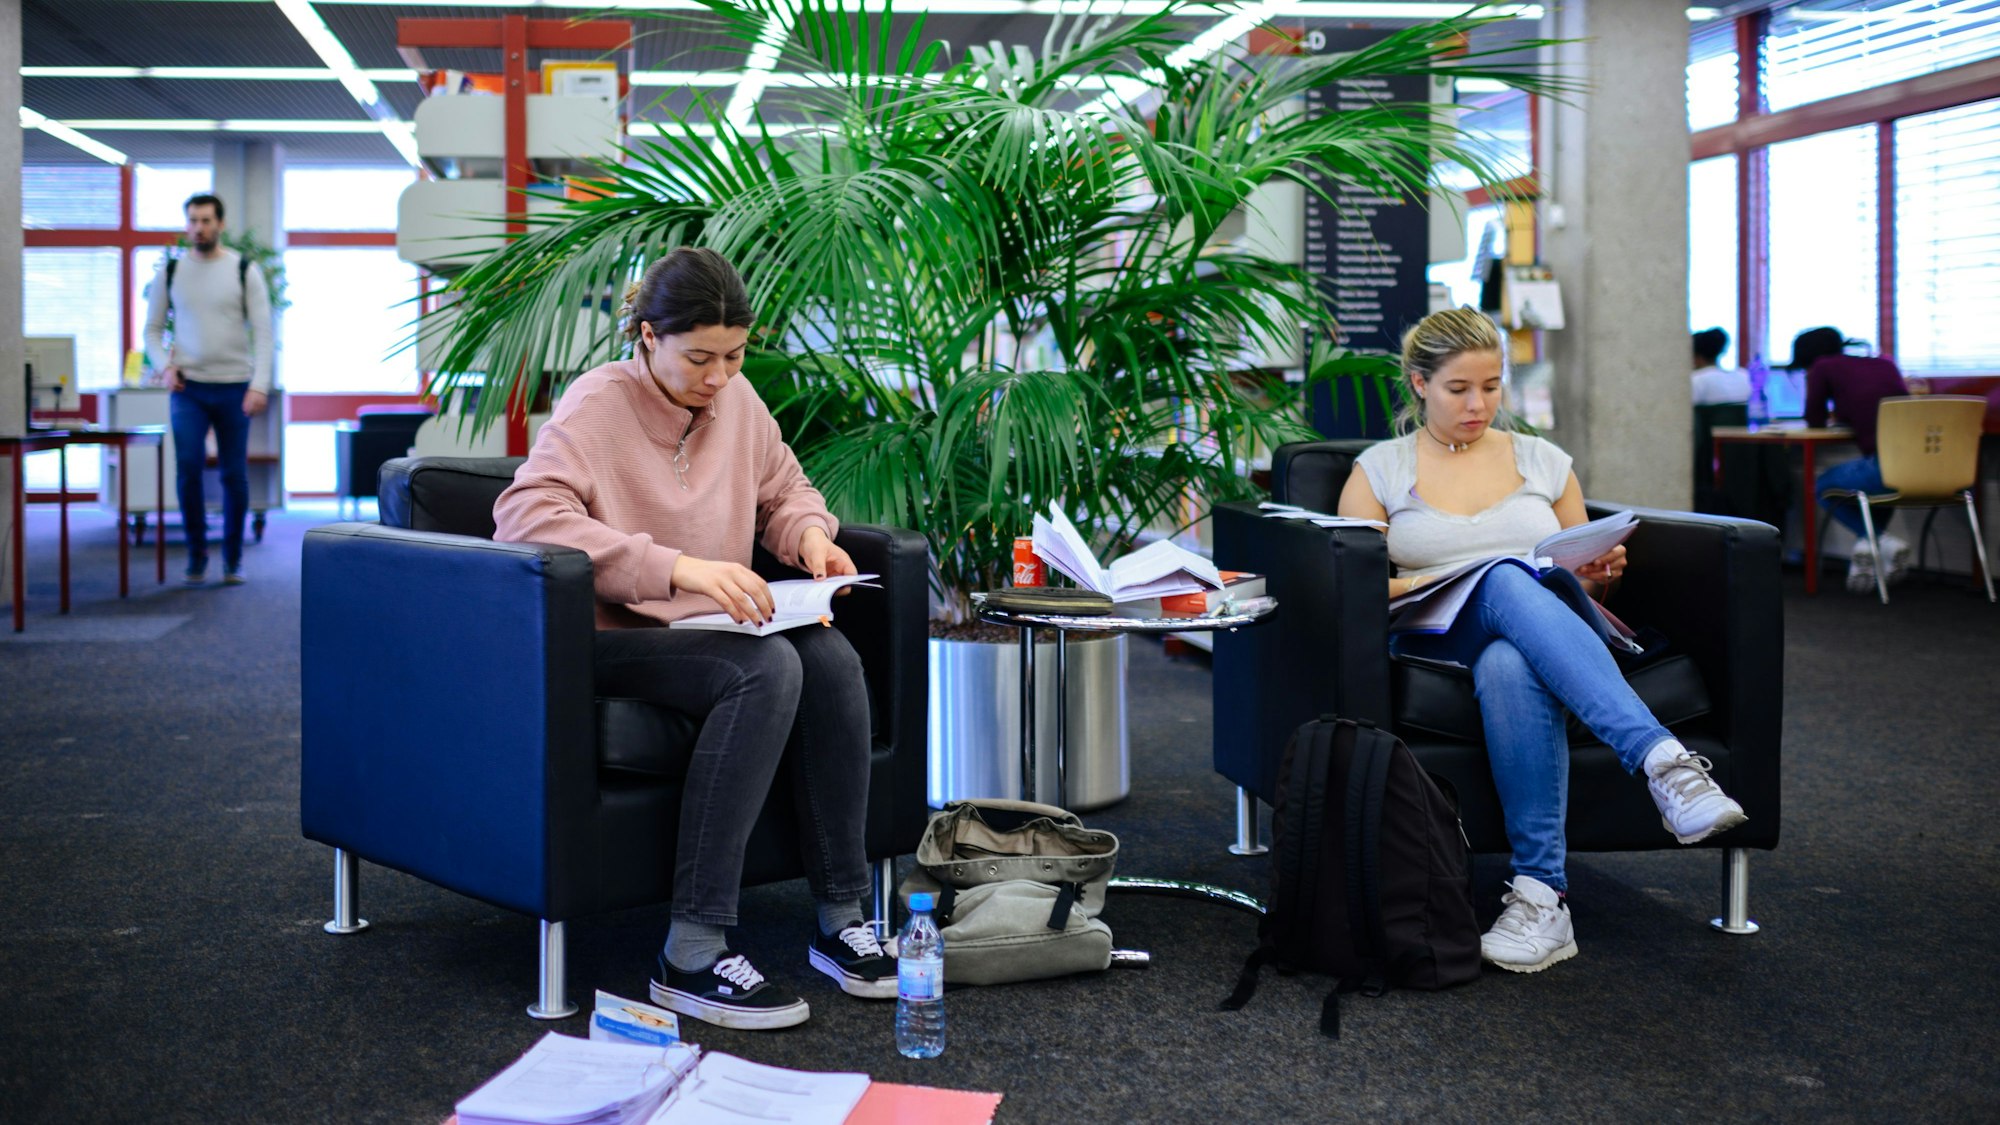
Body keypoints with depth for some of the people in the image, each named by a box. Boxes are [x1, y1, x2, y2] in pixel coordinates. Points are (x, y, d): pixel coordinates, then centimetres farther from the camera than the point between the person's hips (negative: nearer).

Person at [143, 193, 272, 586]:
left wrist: (260, 384, -15)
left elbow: (263, 332, -5)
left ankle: (233, 559, 17)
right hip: (188, 388, 1)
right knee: (188, 467, -13)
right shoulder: (170, 271, 5)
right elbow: (153, 328, 12)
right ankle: (196, 554, 3)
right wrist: (164, 365, -7)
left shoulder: (245, 271, -1)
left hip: (234, 387, -1)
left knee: (234, 475, 3)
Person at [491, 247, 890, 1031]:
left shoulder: (736, 400, 8)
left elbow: (785, 489, 26)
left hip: (709, 630, 6)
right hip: (612, 639, -6)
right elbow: (523, 515, -28)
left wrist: (809, 534, -1)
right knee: (766, 668, -33)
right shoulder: (598, 403, -12)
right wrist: (678, 567, -36)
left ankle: (841, 920, -16)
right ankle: (692, 954, -32)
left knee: (830, 657, -24)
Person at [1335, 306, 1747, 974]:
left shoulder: (1543, 461, 21)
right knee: (1505, 583, -40)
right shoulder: (1381, 470, 15)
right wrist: (1413, 586, -14)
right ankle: (1663, 760, -52)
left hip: (1553, 620, 2)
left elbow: (1581, 579, 23)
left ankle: (1541, 894, -50)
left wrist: (1598, 571, -1)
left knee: (1509, 666, -41)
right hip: (1436, 641, -2)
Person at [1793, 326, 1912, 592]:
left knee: (1824, 485, 24)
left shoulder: (1823, 367, 8)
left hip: (1886, 465, -6)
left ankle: (1883, 543, 6)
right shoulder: (1885, 364, 23)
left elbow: (1815, 422, 17)